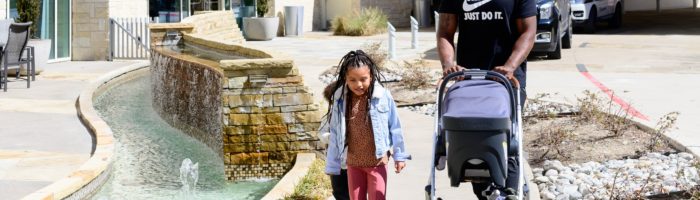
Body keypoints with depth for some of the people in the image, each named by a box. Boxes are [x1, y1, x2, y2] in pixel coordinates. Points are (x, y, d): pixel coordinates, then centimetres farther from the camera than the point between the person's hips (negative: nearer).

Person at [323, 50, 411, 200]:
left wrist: (399, 155, 0)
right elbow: (335, 134, 2)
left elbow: (394, 127, -3)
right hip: (353, 163, 3)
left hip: (377, 161, -3)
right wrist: (332, 164, 4)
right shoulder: (340, 100, -6)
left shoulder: (383, 96, -12)